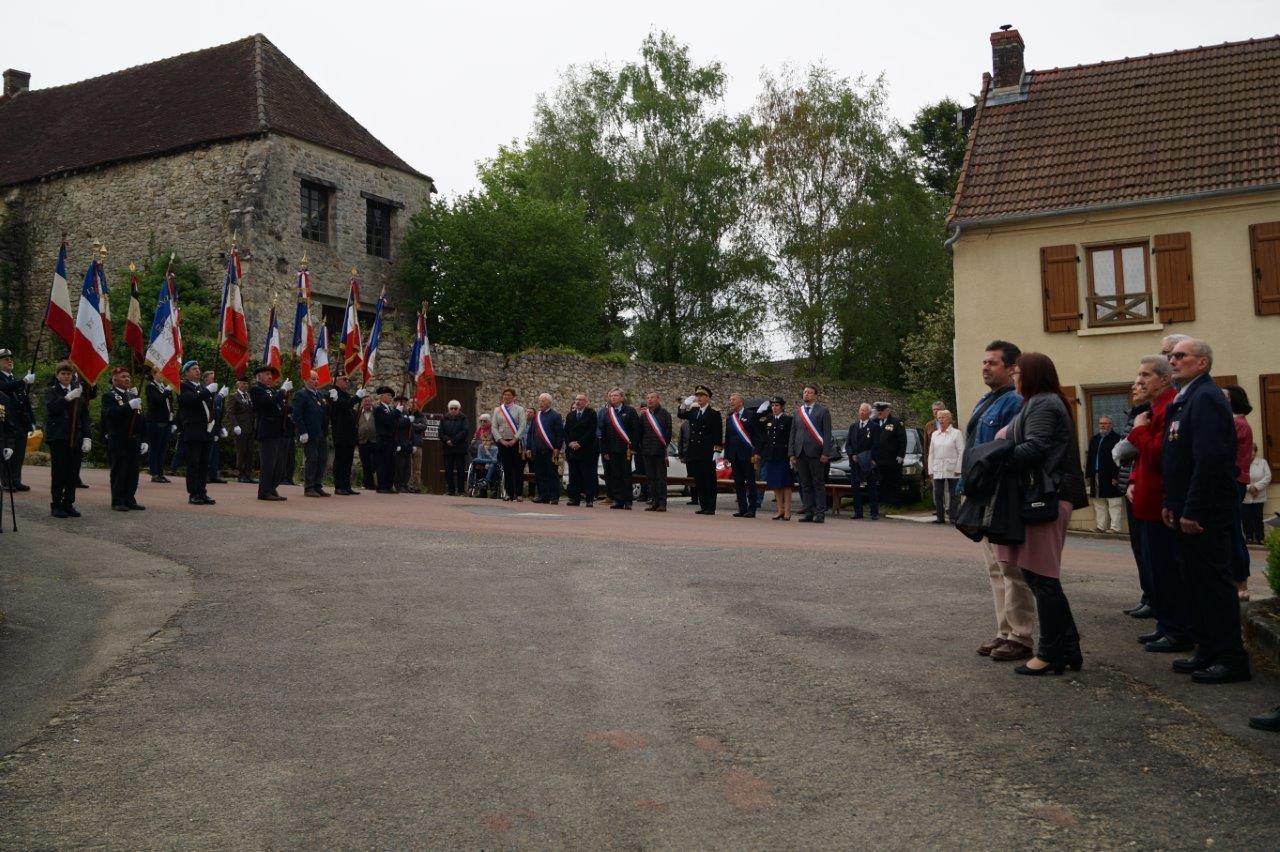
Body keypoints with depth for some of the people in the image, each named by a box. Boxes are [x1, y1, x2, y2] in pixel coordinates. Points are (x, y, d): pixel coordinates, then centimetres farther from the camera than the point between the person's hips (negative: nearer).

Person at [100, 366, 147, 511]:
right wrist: (129, 406, -31)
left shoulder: (134, 395, 18)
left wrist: (144, 440, 12)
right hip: (118, 443, -6)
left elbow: (141, 418, 18)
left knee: (132, 473, 7)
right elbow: (110, 414, -21)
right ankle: (117, 501, 3)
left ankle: (130, 500, 15)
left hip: (134, 442, 6)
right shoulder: (109, 396, -2)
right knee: (119, 472, -3)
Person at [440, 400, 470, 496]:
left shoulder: (463, 418, 4)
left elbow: (465, 431, -9)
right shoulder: (444, 419, 13)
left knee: (460, 469, -4)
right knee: (448, 469, 3)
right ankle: (450, 490, 8)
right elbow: (441, 432, 5)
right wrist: (447, 440, -12)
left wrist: (453, 440, -14)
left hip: (460, 448, -3)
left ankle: (460, 490, -1)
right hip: (447, 448, 3)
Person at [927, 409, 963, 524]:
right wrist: (931, 469, 9)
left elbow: (961, 452, -4)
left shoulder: (956, 433, 1)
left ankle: (953, 516, 3)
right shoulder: (935, 434, 16)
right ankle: (940, 516, 8)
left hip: (952, 470, -4)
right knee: (937, 493, 1)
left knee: (953, 493, -2)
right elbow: (931, 453, 16)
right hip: (938, 470, 4)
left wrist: (958, 468, -11)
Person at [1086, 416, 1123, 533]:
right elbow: (1090, 458, 17)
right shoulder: (1094, 439, 17)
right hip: (1096, 476, 7)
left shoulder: (1116, 438, -5)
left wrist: (1115, 476, -17)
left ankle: (1115, 528, -1)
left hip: (1110, 476, -7)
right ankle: (1101, 526, 14)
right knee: (1099, 503, 9)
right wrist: (1089, 474, 11)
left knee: (1113, 504, -2)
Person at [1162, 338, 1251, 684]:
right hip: (1188, 510, 10)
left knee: (1214, 582, -4)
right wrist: (1172, 504, 16)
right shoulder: (1185, 399, 16)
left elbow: (1209, 460, -23)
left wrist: (1192, 511, -23)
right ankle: (1208, 651, 22)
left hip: (1205, 513, -10)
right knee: (1196, 581, 14)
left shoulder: (1206, 398, -15)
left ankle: (1231, 659, 3)